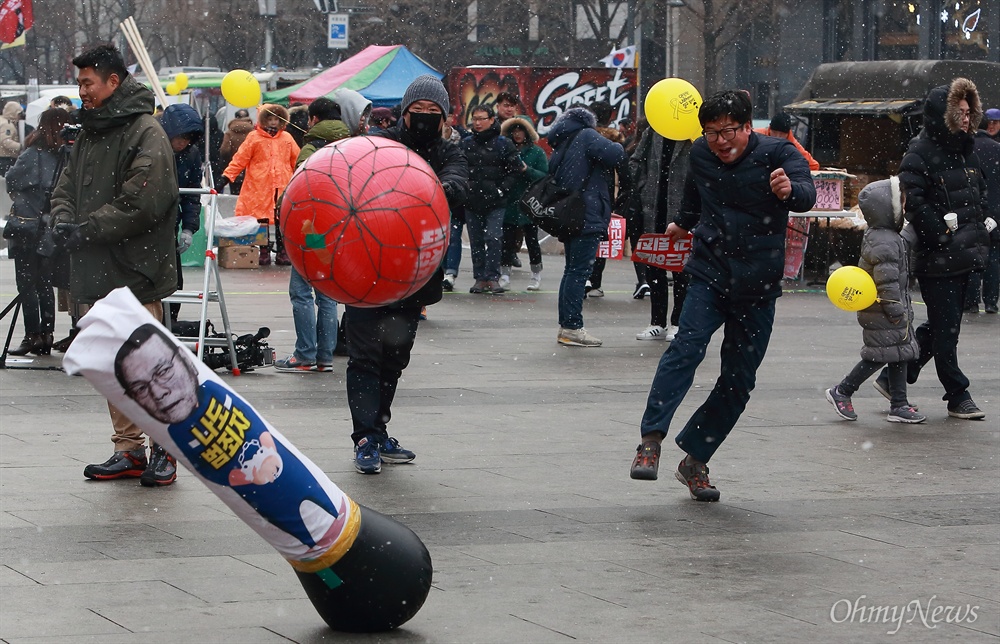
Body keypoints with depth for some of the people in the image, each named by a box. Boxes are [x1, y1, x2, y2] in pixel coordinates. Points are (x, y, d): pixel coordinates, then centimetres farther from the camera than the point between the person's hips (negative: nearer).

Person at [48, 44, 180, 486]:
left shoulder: (146, 134, -10)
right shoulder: (89, 133, 18)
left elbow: (142, 204, -19)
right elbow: (66, 187, 20)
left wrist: (88, 229, -17)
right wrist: (64, 219, -2)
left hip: (134, 272, -9)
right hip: (96, 272, 9)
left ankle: (164, 450, 1)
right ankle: (128, 449, 16)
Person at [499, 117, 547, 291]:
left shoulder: (537, 152, 0)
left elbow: (545, 177, -8)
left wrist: (527, 170, -19)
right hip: (509, 204, 3)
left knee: (532, 240, 4)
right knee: (507, 240, 0)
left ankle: (536, 276, 12)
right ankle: (505, 275, 3)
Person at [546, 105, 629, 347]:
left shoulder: (561, 146, 20)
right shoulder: (586, 137, -5)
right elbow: (615, 154, -21)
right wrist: (626, 185, -9)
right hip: (588, 216, -9)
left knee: (573, 270, 15)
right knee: (579, 270, -8)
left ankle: (566, 326, 16)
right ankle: (572, 328, -10)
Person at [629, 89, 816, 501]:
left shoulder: (779, 154, -9)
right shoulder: (701, 154, 3)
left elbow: (807, 194, -29)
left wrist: (789, 190, -52)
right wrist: (683, 223, 42)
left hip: (758, 286, -1)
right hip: (709, 274, 1)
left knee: (739, 381, 1)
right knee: (688, 344, -24)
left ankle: (694, 461, 12)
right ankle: (651, 440, -29)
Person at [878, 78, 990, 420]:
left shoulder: (965, 149, 13)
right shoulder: (920, 152, -12)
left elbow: (979, 193, 23)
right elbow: (913, 201, -21)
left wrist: (979, 234, 12)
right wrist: (942, 236, -21)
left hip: (962, 257, 9)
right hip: (935, 259, -9)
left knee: (941, 325, 14)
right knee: (945, 327, 0)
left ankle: (894, 377, 26)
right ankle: (958, 397, 7)